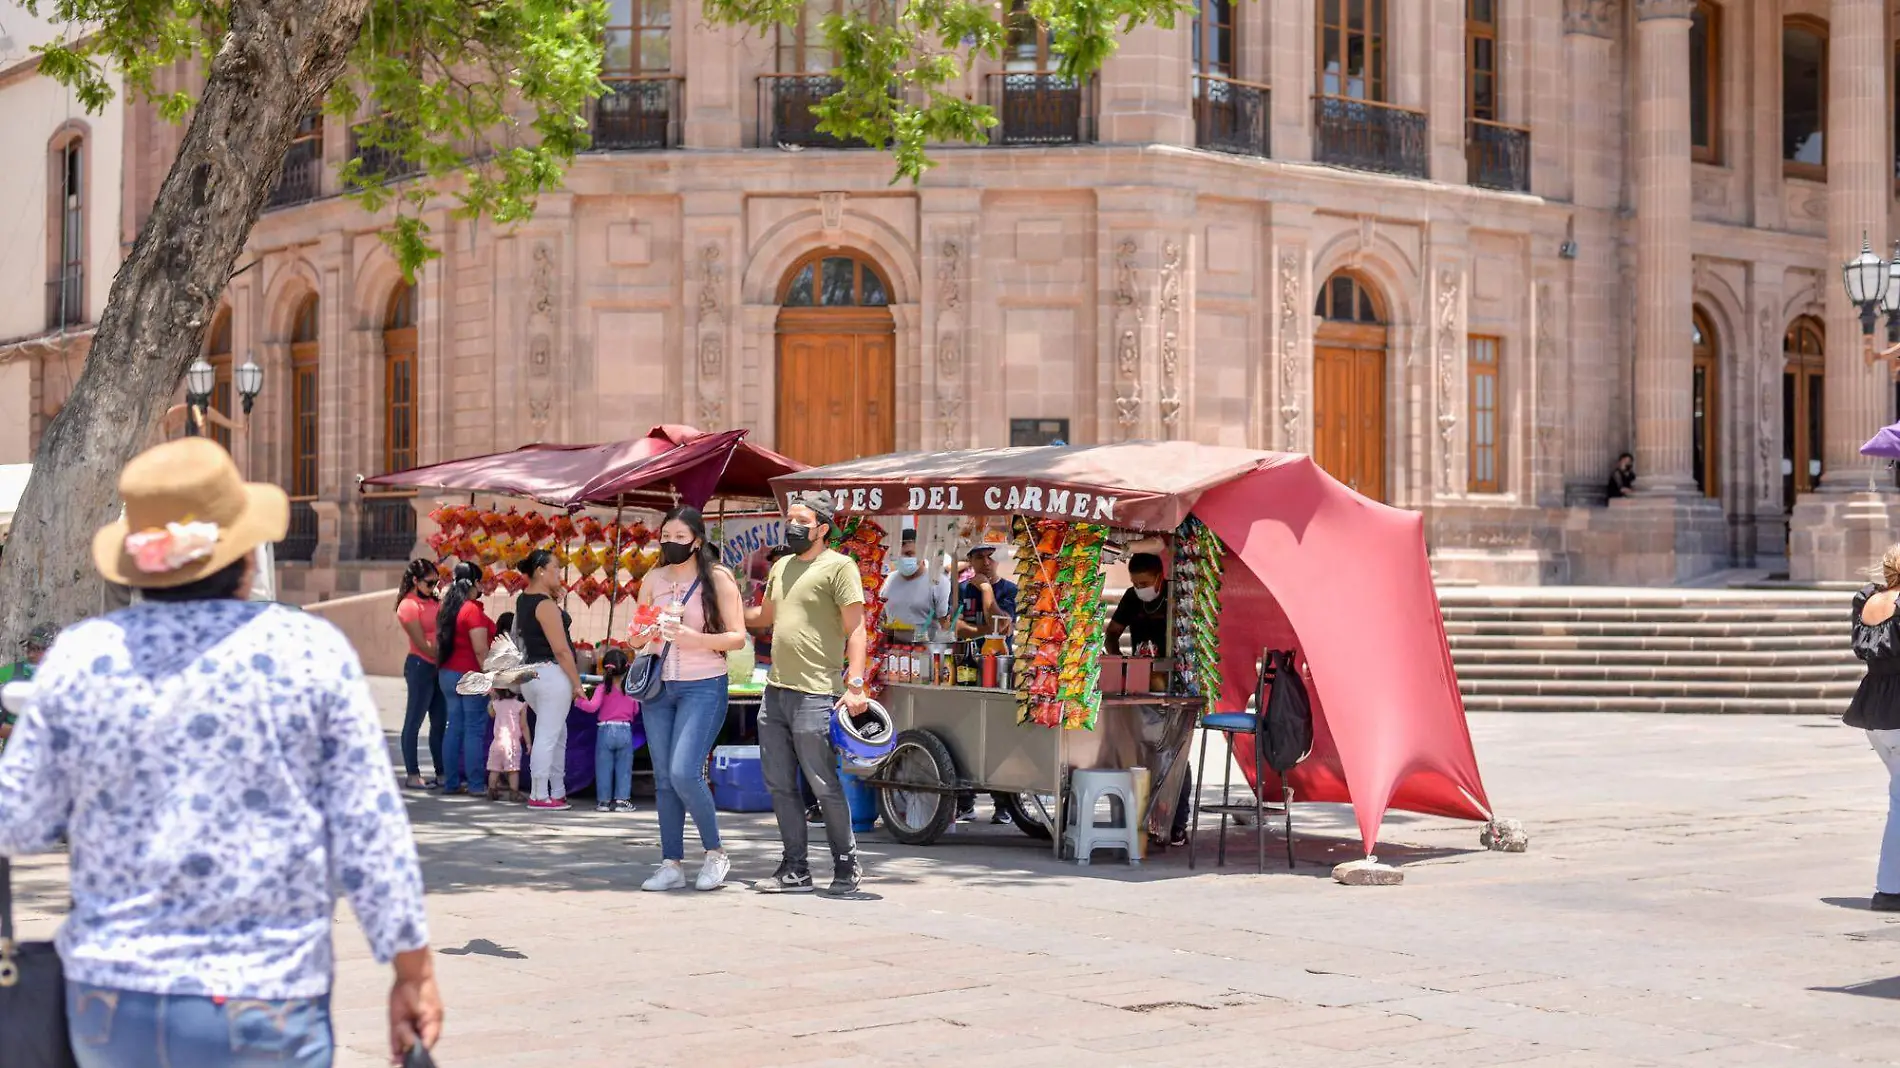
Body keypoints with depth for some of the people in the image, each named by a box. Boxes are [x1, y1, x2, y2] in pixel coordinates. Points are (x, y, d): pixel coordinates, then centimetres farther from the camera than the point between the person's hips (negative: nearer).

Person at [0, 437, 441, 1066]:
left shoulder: (80, 656, 0)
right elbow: (370, 833, -7)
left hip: (111, 1000, 4)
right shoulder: (310, 651, -7)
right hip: (257, 1012, -3)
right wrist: (415, 972, 1)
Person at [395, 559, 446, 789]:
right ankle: (412, 775, 2)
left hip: (439, 667, 8)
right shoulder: (408, 606, -8)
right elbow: (422, 644, -13)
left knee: (440, 722, 10)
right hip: (421, 666, -8)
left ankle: (441, 773, 15)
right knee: (414, 722, -1)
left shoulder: (434, 601, 13)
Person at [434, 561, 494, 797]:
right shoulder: (473, 610, -14)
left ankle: (451, 783, 12)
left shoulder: (445, 608, 10)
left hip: (447, 674, 8)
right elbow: (480, 650, -18)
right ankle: (475, 785, -4)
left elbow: (439, 643, 18)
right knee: (474, 730, -4)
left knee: (454, 727, 10)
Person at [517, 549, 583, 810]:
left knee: (558, 735, 18)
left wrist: (554, 593, 14)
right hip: (551, 673, -10)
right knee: (547, 737, -5)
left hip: (529, 673, 10)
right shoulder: (545, 605, -16)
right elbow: (561, 649, -19)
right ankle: (539, 796, -2)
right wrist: (577, 683, -14)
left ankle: (558, 791, 21)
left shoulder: (523, 600, 11)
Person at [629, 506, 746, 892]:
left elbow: (738, 636, -6)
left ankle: (715, 853, 0)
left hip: (703, 686, -5)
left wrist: (696, 638, -21)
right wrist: (639, 636, -8)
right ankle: (671, 864, 11)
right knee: (663, 779, 5)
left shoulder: (717, 579, -4)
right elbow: (636, 637, 16)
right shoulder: (653, 579, 9)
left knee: (684, 773, -17)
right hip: (659, 686, 5)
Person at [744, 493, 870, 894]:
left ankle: (846, 865, 11)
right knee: (779, 786, 9)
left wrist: (855, 684, -19)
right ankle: (795, 870, 16)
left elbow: (855, 628, -11)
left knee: (824, 785, -3)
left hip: (814, 695, -8)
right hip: (775, 691, 8)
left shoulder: (839, 566, -6)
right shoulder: (782, 567, 17)